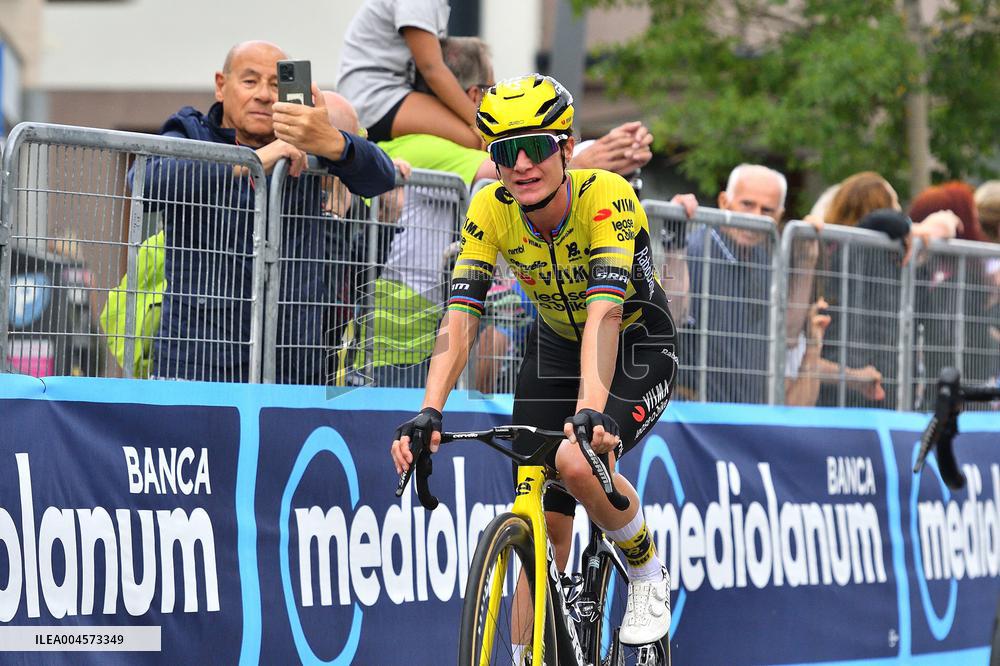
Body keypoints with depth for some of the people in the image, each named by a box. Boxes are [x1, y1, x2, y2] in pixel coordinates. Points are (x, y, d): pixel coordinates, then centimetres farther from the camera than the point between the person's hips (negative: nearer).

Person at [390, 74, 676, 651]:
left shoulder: (608, 198, -32)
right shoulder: (490, 210, -19)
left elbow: (603, 313, -44)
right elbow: (460, 320, -25)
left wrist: (591, 411, -58)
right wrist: (429, 413, -41)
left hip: (637, 348, -4)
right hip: (555, 347, 4)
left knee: (577, 463, -31)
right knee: (545, 534, -4)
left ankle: (649, 575, -4)